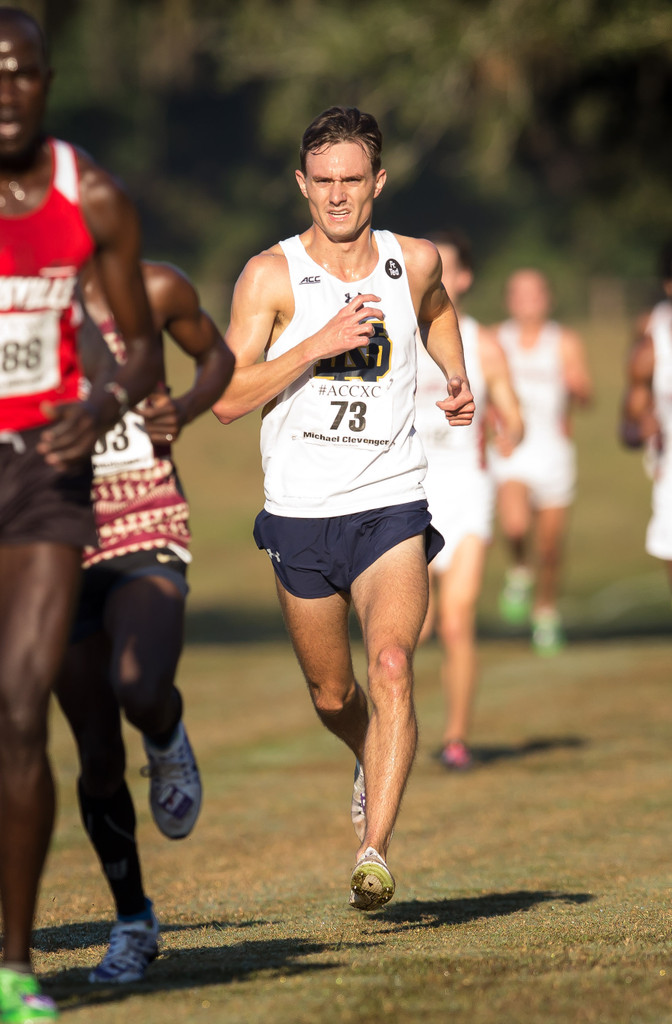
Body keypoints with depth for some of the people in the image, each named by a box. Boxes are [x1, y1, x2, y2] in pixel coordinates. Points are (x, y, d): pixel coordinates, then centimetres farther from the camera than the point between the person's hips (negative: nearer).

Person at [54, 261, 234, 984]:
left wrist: (183, 411, -3)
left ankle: (167, 738, 9)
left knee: (140, 692, -29)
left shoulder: (152, 289, -1)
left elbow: (216, 355, 18)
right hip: (59, 543, 1)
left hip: (148, 539, -1)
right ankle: (132, 924, 23)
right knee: (98, 758, 4)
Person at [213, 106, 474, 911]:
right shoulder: (271, 276, -6)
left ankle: (373, 852, -26)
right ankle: (373, 763, 50)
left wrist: (457, 377, 12)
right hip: (300, 513, 0)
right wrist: (320, 343, -23)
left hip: (391, 510, 0)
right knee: (331, 695, 15)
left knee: (392, 663, -23)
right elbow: (227, 397, -13)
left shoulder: (414, 262, 3)